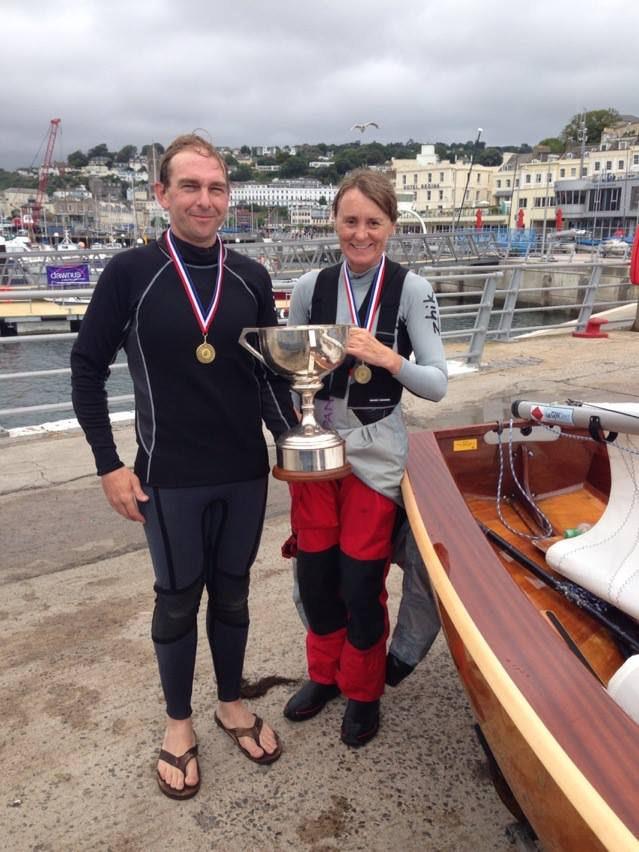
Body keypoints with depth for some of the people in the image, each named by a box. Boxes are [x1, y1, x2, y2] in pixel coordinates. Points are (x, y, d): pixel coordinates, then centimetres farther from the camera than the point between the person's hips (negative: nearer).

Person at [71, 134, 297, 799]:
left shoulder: (250, 277, 1)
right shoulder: (130, 273, -8)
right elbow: (87, 368, -3)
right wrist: (109, 464, -6)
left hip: (245, 472, 3)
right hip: (169, 477, -3)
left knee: (232, 592, 17)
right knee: (178, 598, 12)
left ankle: (232, 702, 40)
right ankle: (178, 721, 35)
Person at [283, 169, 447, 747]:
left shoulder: (411, 290, -9)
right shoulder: (312, 286, 0)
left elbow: (438, 385, -11)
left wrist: (388, 357, -27)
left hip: (374, 451, -3)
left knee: (361, 584, 5)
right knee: (314, 573, 12)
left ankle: (363, 691, 32)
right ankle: (325, 673, 39)